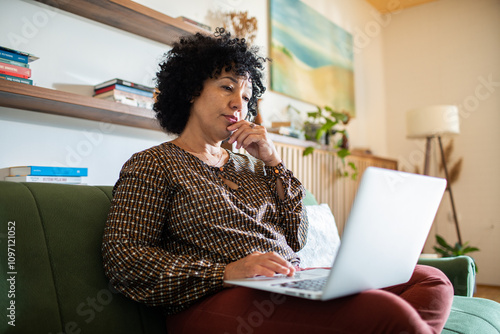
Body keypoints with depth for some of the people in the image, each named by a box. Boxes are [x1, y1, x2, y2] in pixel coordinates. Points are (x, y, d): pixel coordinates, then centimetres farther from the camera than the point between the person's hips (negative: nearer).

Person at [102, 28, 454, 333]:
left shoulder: (248, 165, 21)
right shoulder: (152, 165, 5)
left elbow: (295, 240, 14)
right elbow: (123, 257, -8)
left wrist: (273, 162, 6)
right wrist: (226, 271, -19)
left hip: (295, 286, 8)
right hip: (218, 300, -7)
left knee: (432, 281, -10)